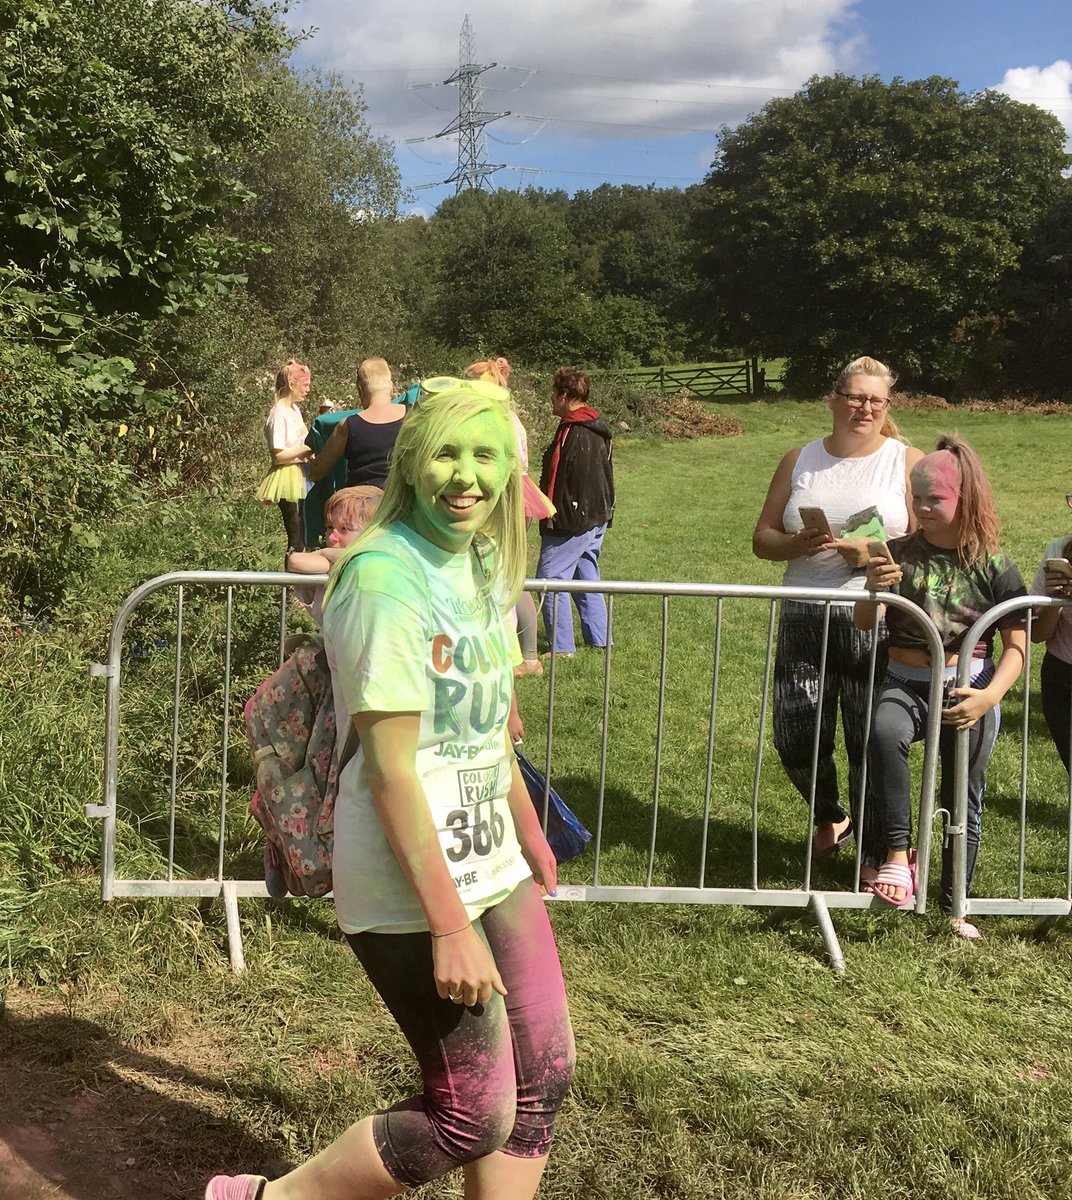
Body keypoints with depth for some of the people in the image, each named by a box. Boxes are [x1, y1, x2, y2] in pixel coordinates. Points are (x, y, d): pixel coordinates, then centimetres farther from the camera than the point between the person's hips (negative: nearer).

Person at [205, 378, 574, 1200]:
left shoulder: (481, 562, 6)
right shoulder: (388, 576, -21)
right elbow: (389, 769, -22)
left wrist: (530, 835, 23)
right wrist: (450, 927, -22)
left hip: (489, 861, 9)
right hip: (413, 880, -9)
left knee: (544, 1077, 13)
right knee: (475, 1117, 0)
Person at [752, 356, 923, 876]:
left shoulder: (908, 462, 2)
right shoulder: (800, 460, 11)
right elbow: (762, 539, 12)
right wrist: (797, 544, -9)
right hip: (804, 620, 3)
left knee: (870, 744, 0)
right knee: (796, 740, 5)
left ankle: (873, 853, 21)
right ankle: (830, 819, 36)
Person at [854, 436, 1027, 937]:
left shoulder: (994, 566, -2)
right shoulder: (900, 553, 2)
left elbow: (1016, 645, -2)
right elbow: (863, 624, 3)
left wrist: (990, 696, -18)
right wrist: (872, 591, -19)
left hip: (968, 688, 0)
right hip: (905, 684, 0)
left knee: (964, 797, 6)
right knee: (883, 733, -33)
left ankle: (953, 906, 23)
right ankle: (898, 853, -24)